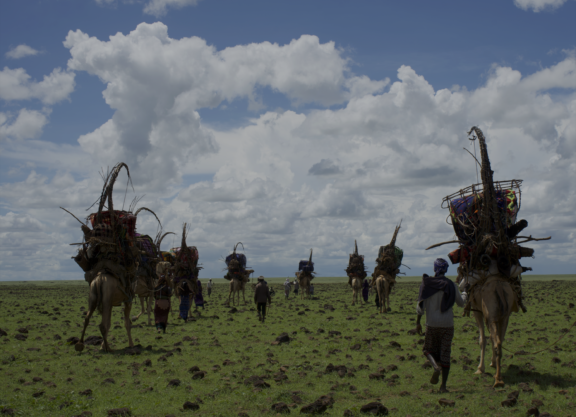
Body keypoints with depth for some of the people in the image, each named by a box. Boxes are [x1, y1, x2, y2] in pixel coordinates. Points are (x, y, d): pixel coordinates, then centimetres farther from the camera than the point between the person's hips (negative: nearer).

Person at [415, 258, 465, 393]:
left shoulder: (426, 284, -5)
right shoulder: (452, 286, -4)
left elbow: (421, 306, -5)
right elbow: (461, 303, 8)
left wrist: (418, 323, 5)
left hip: (432, 323, 0)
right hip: (447, 323, 0)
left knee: (428, 349, 17)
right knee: (445, 353, 6)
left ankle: (436, 366, -14)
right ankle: (443, 386, 4)